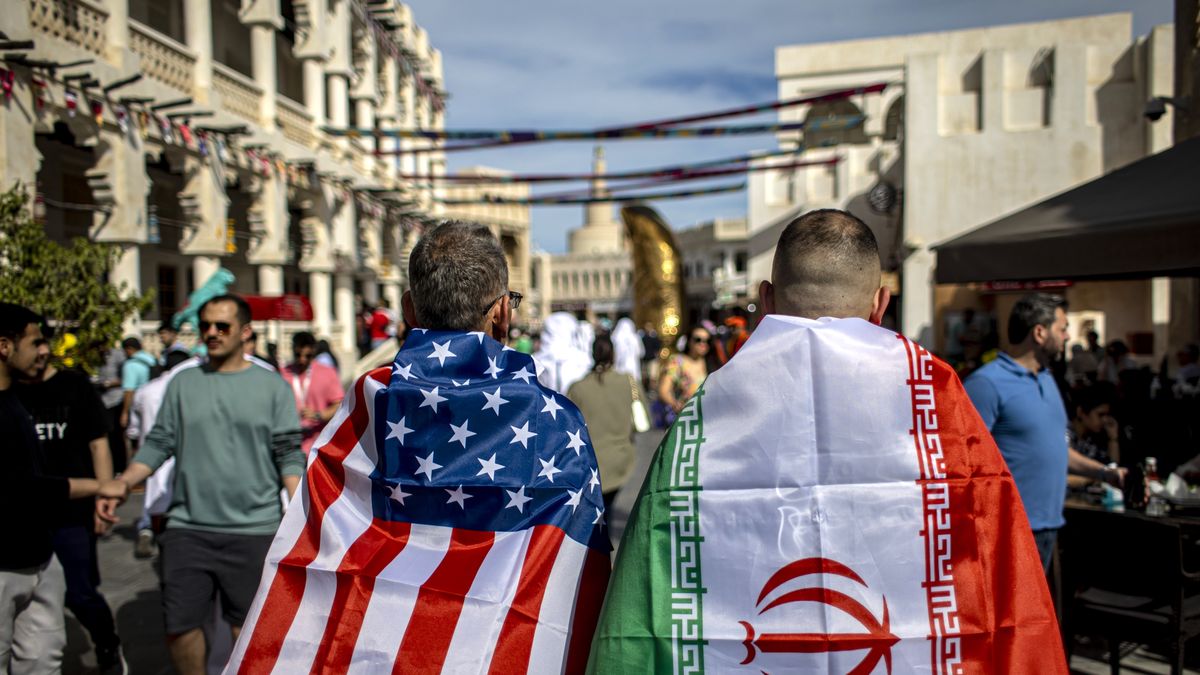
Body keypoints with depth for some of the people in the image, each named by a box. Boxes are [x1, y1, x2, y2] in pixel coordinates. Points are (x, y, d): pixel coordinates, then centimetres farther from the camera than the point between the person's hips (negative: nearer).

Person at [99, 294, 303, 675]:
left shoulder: (271, 386, 1)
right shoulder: (183, 383, 8)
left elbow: (289, 455, 0)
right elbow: (159, 444, 7)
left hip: (254, 529, -2)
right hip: (188, 528, 2)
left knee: (248, 625, 9)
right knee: (179, 626, 7)